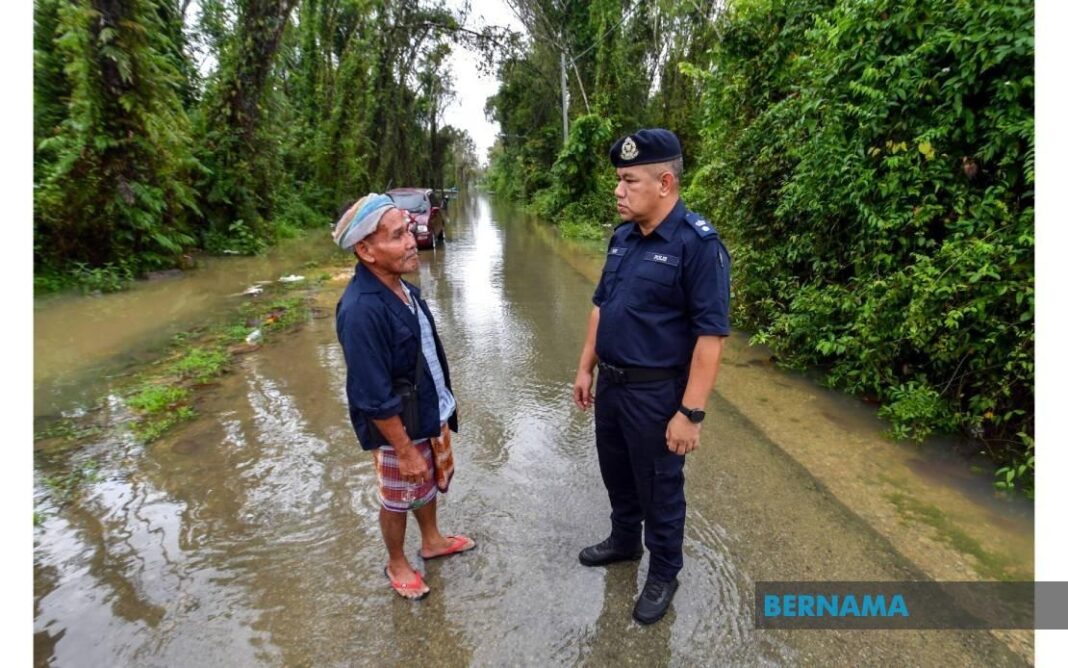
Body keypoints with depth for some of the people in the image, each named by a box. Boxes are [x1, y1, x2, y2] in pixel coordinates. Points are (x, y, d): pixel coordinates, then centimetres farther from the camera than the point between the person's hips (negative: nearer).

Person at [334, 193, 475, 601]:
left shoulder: (399, 284, -4)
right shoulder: (361, 310, -32)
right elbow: (375, 398, -28)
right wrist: (405, 450, -20)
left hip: (431, 413, 8)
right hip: (401, 427, -8)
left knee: (431, 482, 27)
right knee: (398, 500, 17)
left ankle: (433, 541, 53)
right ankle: (397, 565, 43)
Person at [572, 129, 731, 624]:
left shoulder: (698, 244, -18)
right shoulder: (623, 237, 5)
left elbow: (710, 335, -20)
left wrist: (691, 413, -22)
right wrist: (586, 368, 12)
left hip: (656, 392, -7)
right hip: (610, 382, 7)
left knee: (659, 487, 12)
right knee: (616, 472, 24)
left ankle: (664, 574, 36)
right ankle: (624, 541, 49)